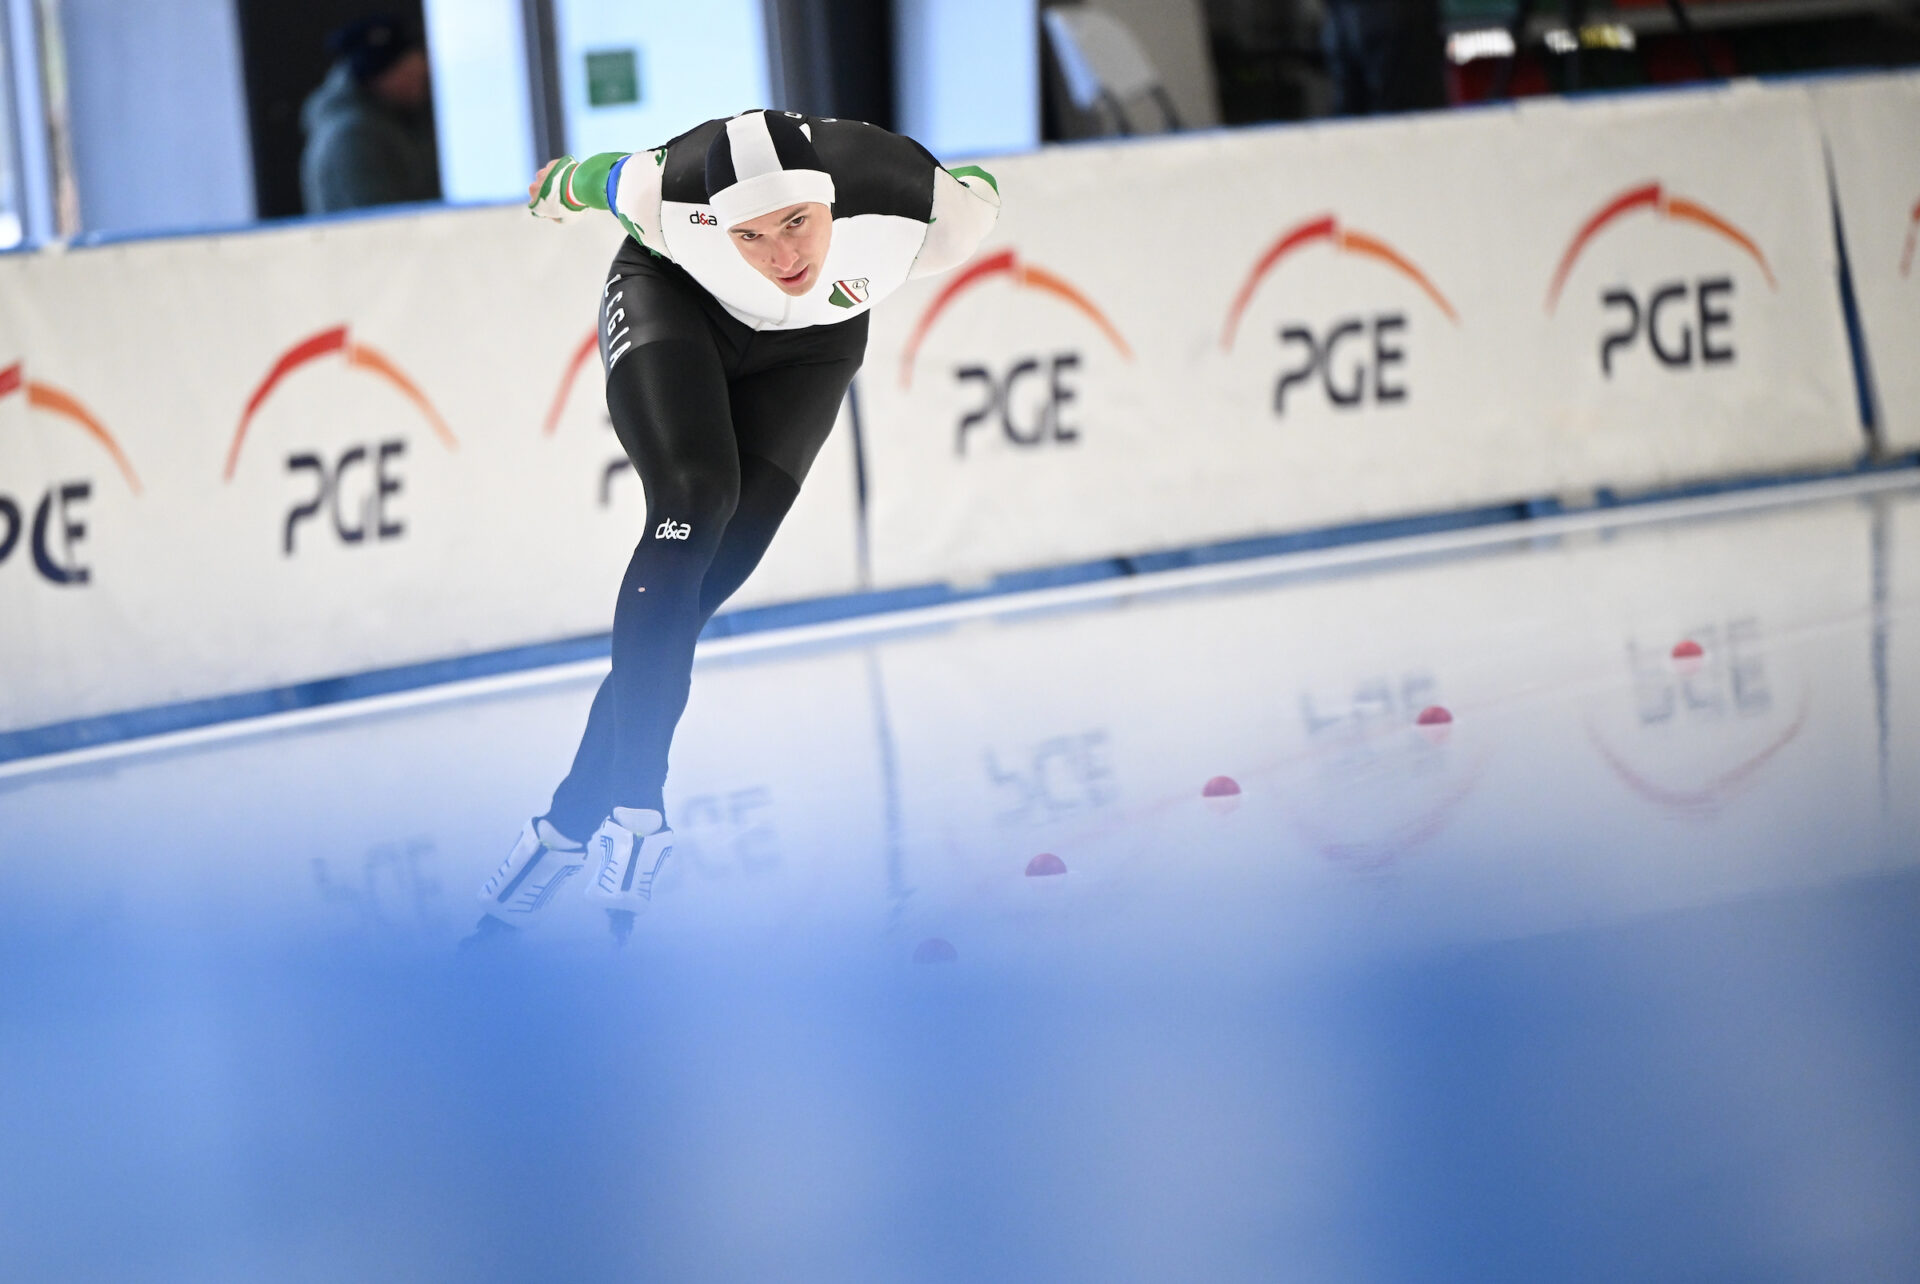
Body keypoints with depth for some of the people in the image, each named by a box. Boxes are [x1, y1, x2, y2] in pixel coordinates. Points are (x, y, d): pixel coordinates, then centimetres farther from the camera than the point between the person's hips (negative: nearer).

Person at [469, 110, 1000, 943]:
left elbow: (979, 188, -13)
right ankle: (634, 808, -29)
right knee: (692, 501, -27)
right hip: (671, 297, -2)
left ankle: (573, 821, -1)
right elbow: (603, 176, -14)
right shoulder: (669, 194, -38)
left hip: (808, 348, 2)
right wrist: (560, 186, 9)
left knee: (709, 576, -8)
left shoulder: (928, 210, -38)